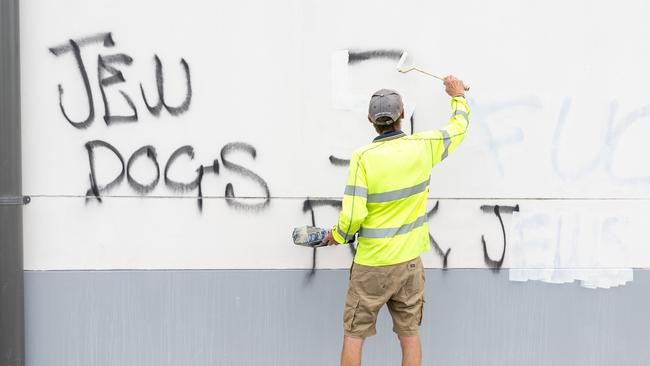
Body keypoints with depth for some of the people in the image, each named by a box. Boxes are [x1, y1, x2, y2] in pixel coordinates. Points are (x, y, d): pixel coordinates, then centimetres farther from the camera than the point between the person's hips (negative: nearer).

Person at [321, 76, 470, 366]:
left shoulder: (363, 158, -15)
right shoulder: (423, 147, -6)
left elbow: (353, 216, -18)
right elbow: (459, 127, 14)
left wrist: (337, 236, 3)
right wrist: (458, 96, 32)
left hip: (371, 265, -3)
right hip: (409, 263, 3)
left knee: (354, 335, 10)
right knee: (409, 335, 13)